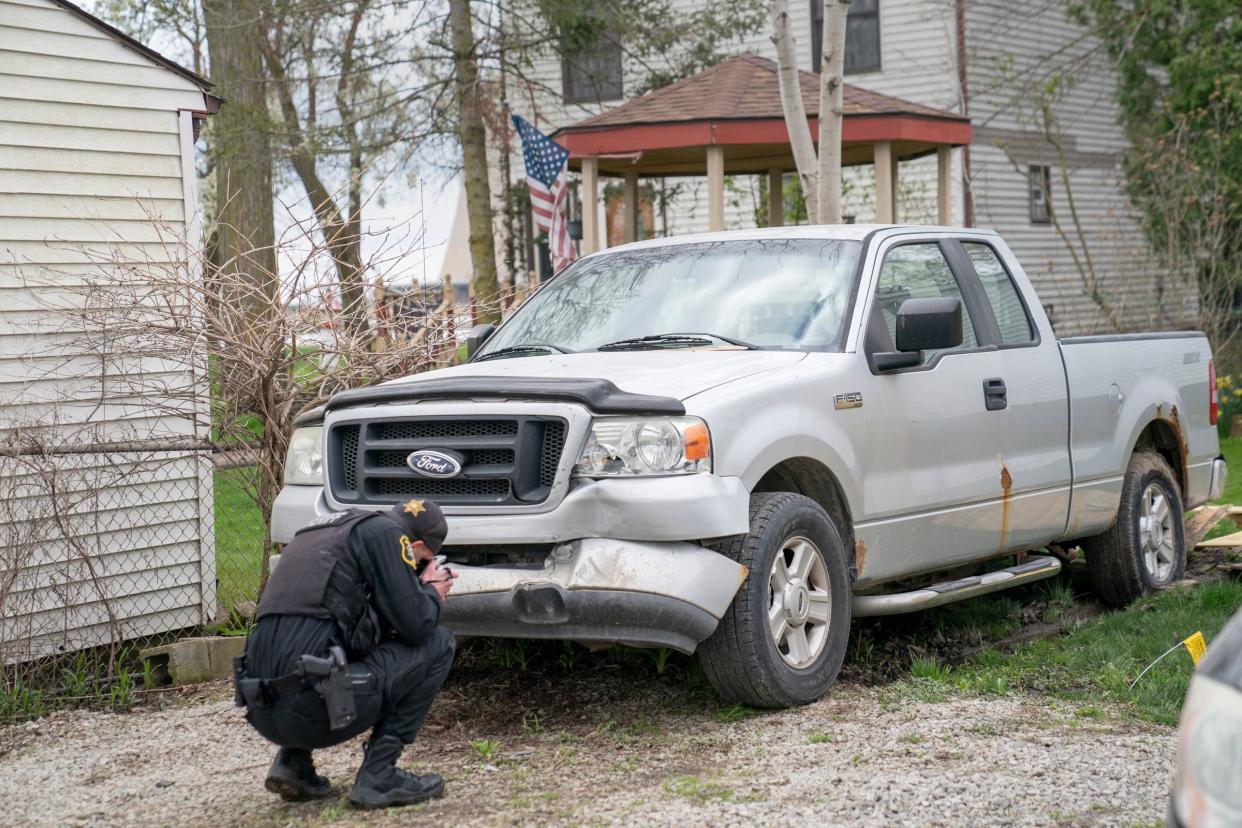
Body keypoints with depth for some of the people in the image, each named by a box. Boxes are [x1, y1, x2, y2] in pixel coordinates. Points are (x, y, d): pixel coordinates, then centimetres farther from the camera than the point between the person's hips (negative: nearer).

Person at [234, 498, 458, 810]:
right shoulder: (385, 531, 0)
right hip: (311, 707, -8)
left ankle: (292, 762, 18)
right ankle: (379, 775, 3)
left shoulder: (320, 531, 25)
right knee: (438, 643, 7)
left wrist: (420, 589, 29)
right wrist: (432, 592, 16)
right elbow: (415, 625, -5)